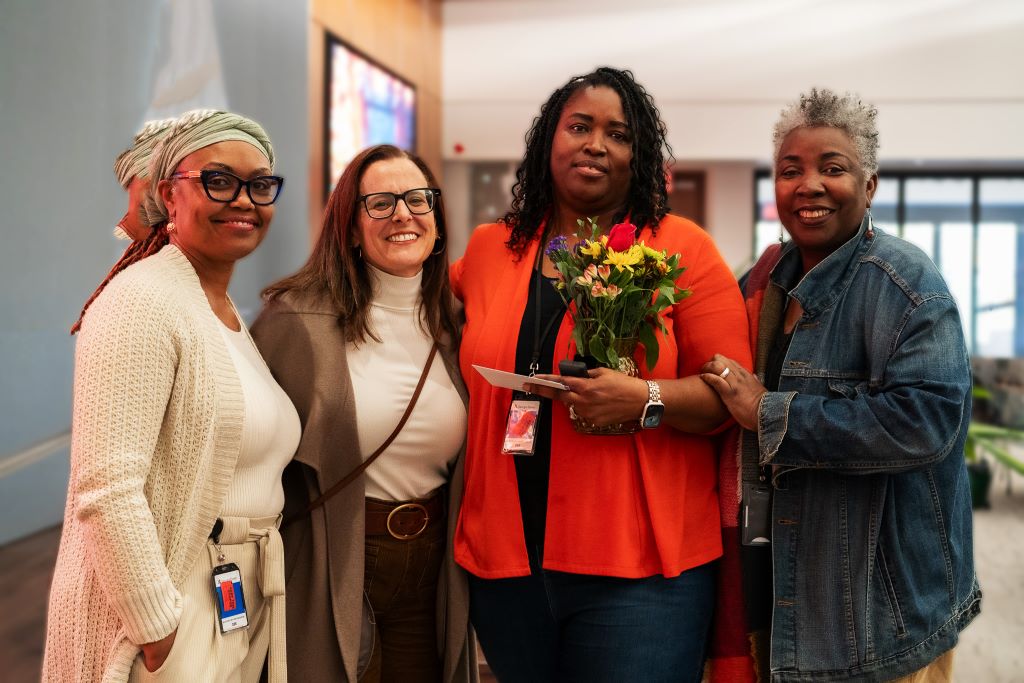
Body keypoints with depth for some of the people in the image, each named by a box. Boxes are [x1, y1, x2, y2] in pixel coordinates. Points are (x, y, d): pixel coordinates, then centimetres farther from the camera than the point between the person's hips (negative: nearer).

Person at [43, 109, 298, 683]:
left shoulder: (229, 316, 12)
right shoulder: (142, 303, -15)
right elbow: (108, 490, -22)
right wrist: (157, 632, -21)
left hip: (243, 608, 8)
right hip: (171, 615, -8)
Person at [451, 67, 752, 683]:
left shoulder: (683, 248, -3)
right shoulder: (488, 250, 8)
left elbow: (731, 393, -6)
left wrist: (648, 399, -21)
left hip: (640, 569, -3)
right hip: (505, 561, 4)